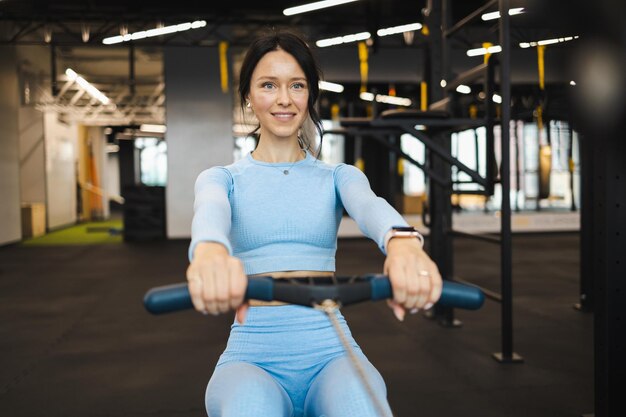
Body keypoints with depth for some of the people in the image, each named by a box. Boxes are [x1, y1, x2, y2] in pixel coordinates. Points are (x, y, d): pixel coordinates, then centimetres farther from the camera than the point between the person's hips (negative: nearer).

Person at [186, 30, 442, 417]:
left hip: (330, 352, 1)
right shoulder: (222, 178, 8)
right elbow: (210, 212, -18)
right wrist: (210, 251, -45)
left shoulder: (338, 177, 10)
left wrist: (403, 241, -42)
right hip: (252, 355, 0)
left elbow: (370, 206, -15)